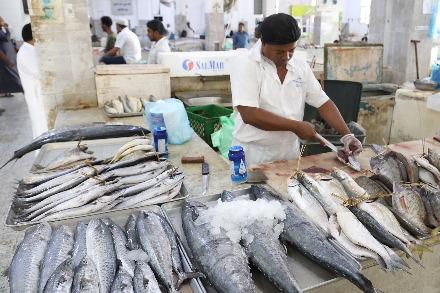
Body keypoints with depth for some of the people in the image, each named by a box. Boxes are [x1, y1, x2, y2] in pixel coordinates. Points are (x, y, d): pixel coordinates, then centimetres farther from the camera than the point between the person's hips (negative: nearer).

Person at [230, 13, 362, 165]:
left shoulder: (301, 67, 2)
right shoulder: (246, 63, -14)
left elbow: (323, 102, 7)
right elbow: (249, 114, -23)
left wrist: (347, 135, -3)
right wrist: (296, 126, -19)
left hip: (290, 152, 5)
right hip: (252, 153, -4)